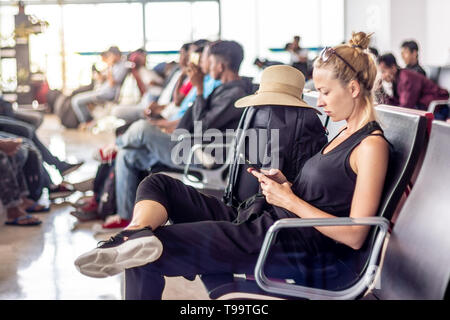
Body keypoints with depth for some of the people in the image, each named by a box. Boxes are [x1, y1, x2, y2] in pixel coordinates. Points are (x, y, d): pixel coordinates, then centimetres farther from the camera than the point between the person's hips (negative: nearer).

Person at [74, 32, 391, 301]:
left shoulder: (371, 145, -10)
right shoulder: (344, 134, 19)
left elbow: (355, 236, -17)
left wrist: (290, 200, -13)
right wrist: (285, 184, 4)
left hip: (289, 245, -10)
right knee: (158, 184, -2)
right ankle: (136, 238, -29)